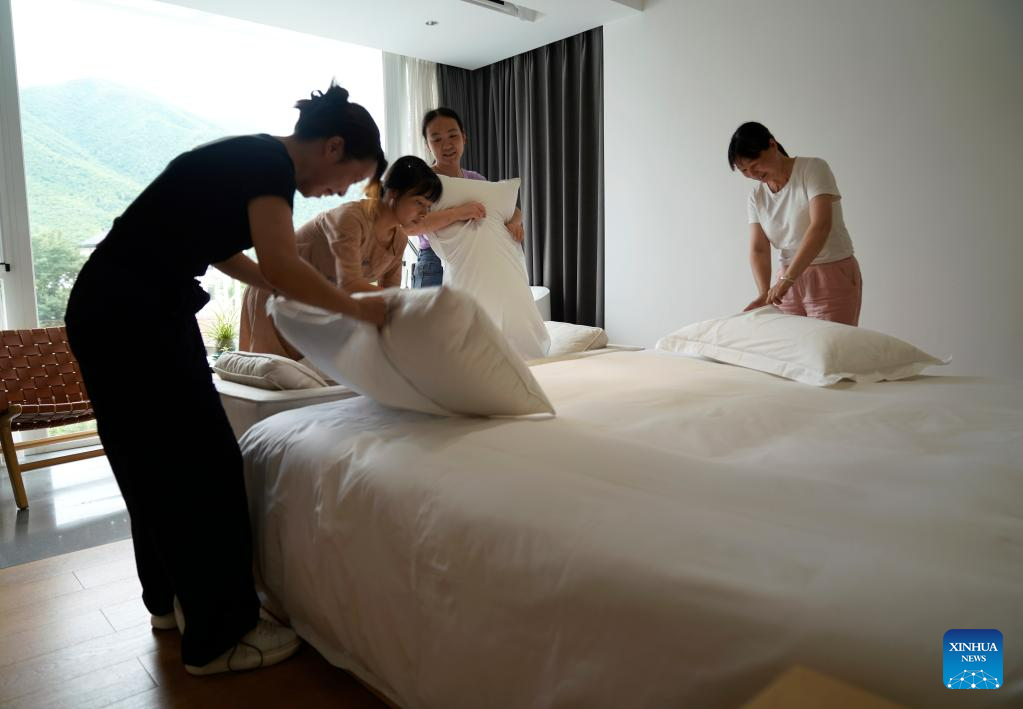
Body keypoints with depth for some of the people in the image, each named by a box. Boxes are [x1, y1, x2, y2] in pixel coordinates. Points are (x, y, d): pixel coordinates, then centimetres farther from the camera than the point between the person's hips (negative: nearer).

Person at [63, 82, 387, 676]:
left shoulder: (250, 156, 15)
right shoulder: (271, 163, -14)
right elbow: (281, 267, -25)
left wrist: (288, 291, 24)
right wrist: (356, 308, -12)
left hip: (129, 309, 10)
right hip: (129, 315, -10)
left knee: (157, 459, 17)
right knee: (199, 463, -4)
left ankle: (171, 597, 35)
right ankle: (217, 638, 9)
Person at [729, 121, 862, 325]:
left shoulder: (813, 169, -9)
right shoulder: (756, 195, 6)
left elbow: (821, 226, -21)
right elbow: (758, 249, -1)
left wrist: (786, 279, -28)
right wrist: (765, 293, -18)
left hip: (833, 277, -4)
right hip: (790, 280, 4)